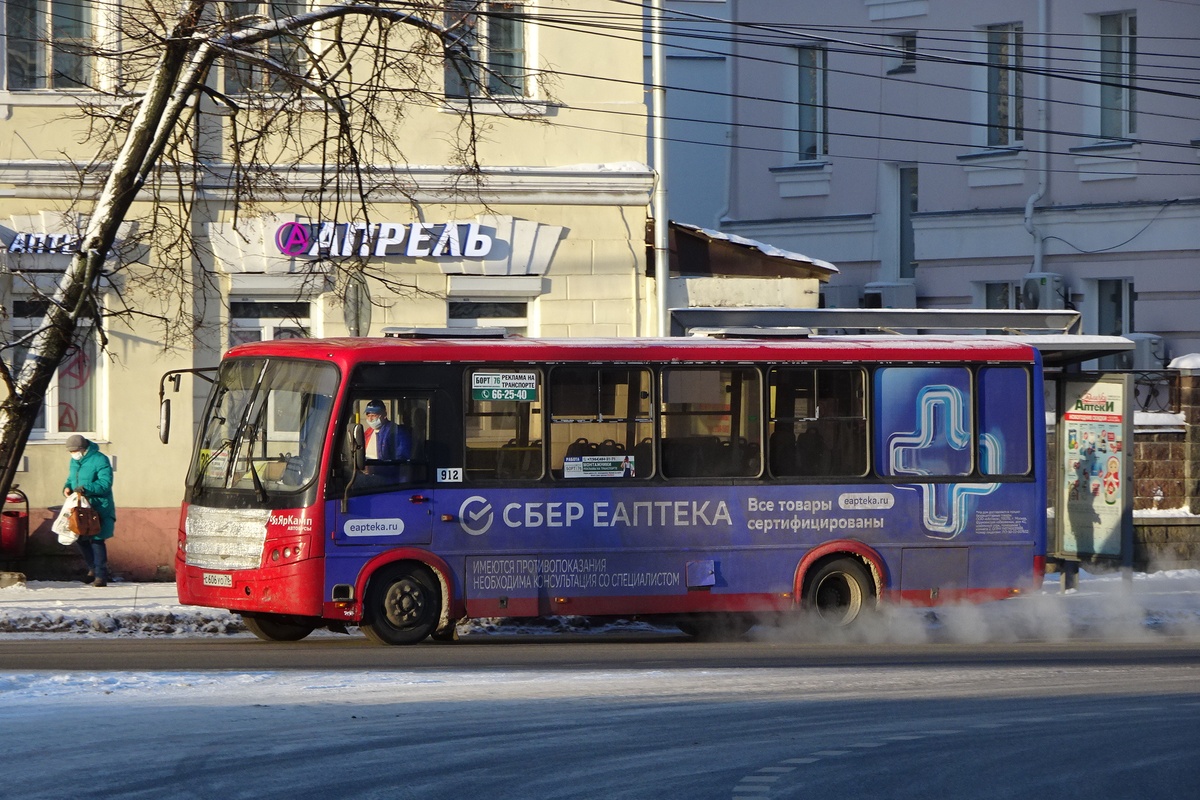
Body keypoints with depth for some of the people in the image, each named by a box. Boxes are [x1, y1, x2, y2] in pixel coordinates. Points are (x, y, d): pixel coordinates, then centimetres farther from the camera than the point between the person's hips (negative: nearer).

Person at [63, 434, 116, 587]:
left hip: (98, 508, -8)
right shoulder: (74, 461, 12)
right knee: (80, 539, 13)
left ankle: (101, 576, -7)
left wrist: (86, 488, -32)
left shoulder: (100, 460, -14)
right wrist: (67, 487, 0)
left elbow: (105, 484, -20)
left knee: (97, 540, -10)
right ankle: (93, 568, 32)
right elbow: (71, 478, 23)